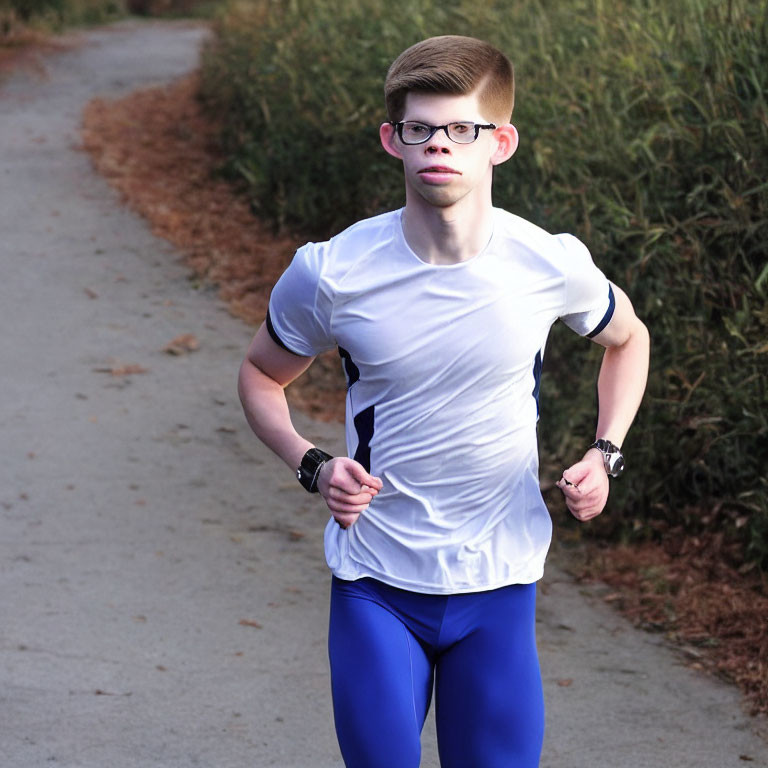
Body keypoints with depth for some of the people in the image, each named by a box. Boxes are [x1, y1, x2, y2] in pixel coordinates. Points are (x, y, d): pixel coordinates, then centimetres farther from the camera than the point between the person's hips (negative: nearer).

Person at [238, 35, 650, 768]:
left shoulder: (550, 266, -9)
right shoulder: (331, 274, -12)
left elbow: (627, 337, 13)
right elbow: (261, 373, 8)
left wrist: (604, 453, -1)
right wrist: (312, 466, -10)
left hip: (497, 590, 1)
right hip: (374, 588, -1)